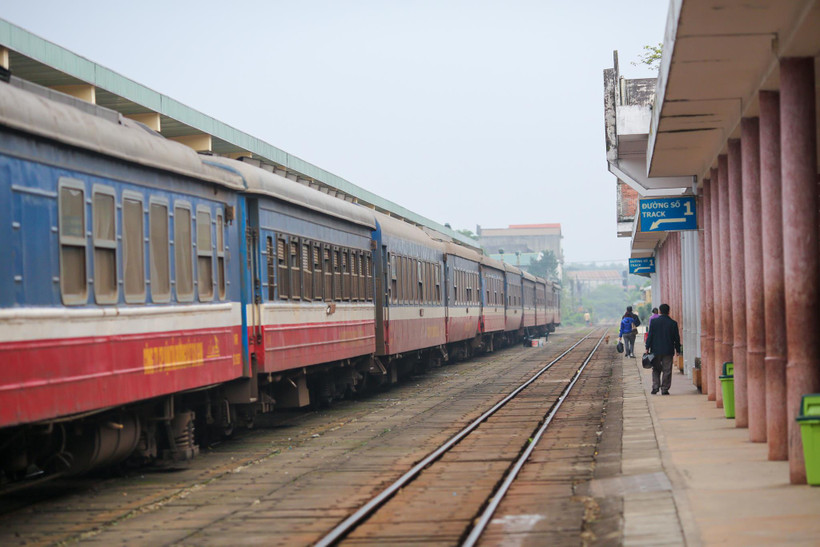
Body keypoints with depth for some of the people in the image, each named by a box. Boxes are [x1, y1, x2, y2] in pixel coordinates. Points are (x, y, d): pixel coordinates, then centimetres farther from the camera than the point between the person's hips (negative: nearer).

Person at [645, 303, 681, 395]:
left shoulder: (654, 321, -3)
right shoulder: (673, 323, -3)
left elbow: (650, 335, -3)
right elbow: (677, 338, 1)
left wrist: (647, 348, 2)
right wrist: (677, 350, 10)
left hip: (656, 350, 1)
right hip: (668, 350, 0)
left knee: (656, 369, 12)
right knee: (667, 370, 4)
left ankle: (655, 386, 0)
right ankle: (664, 389, 1)